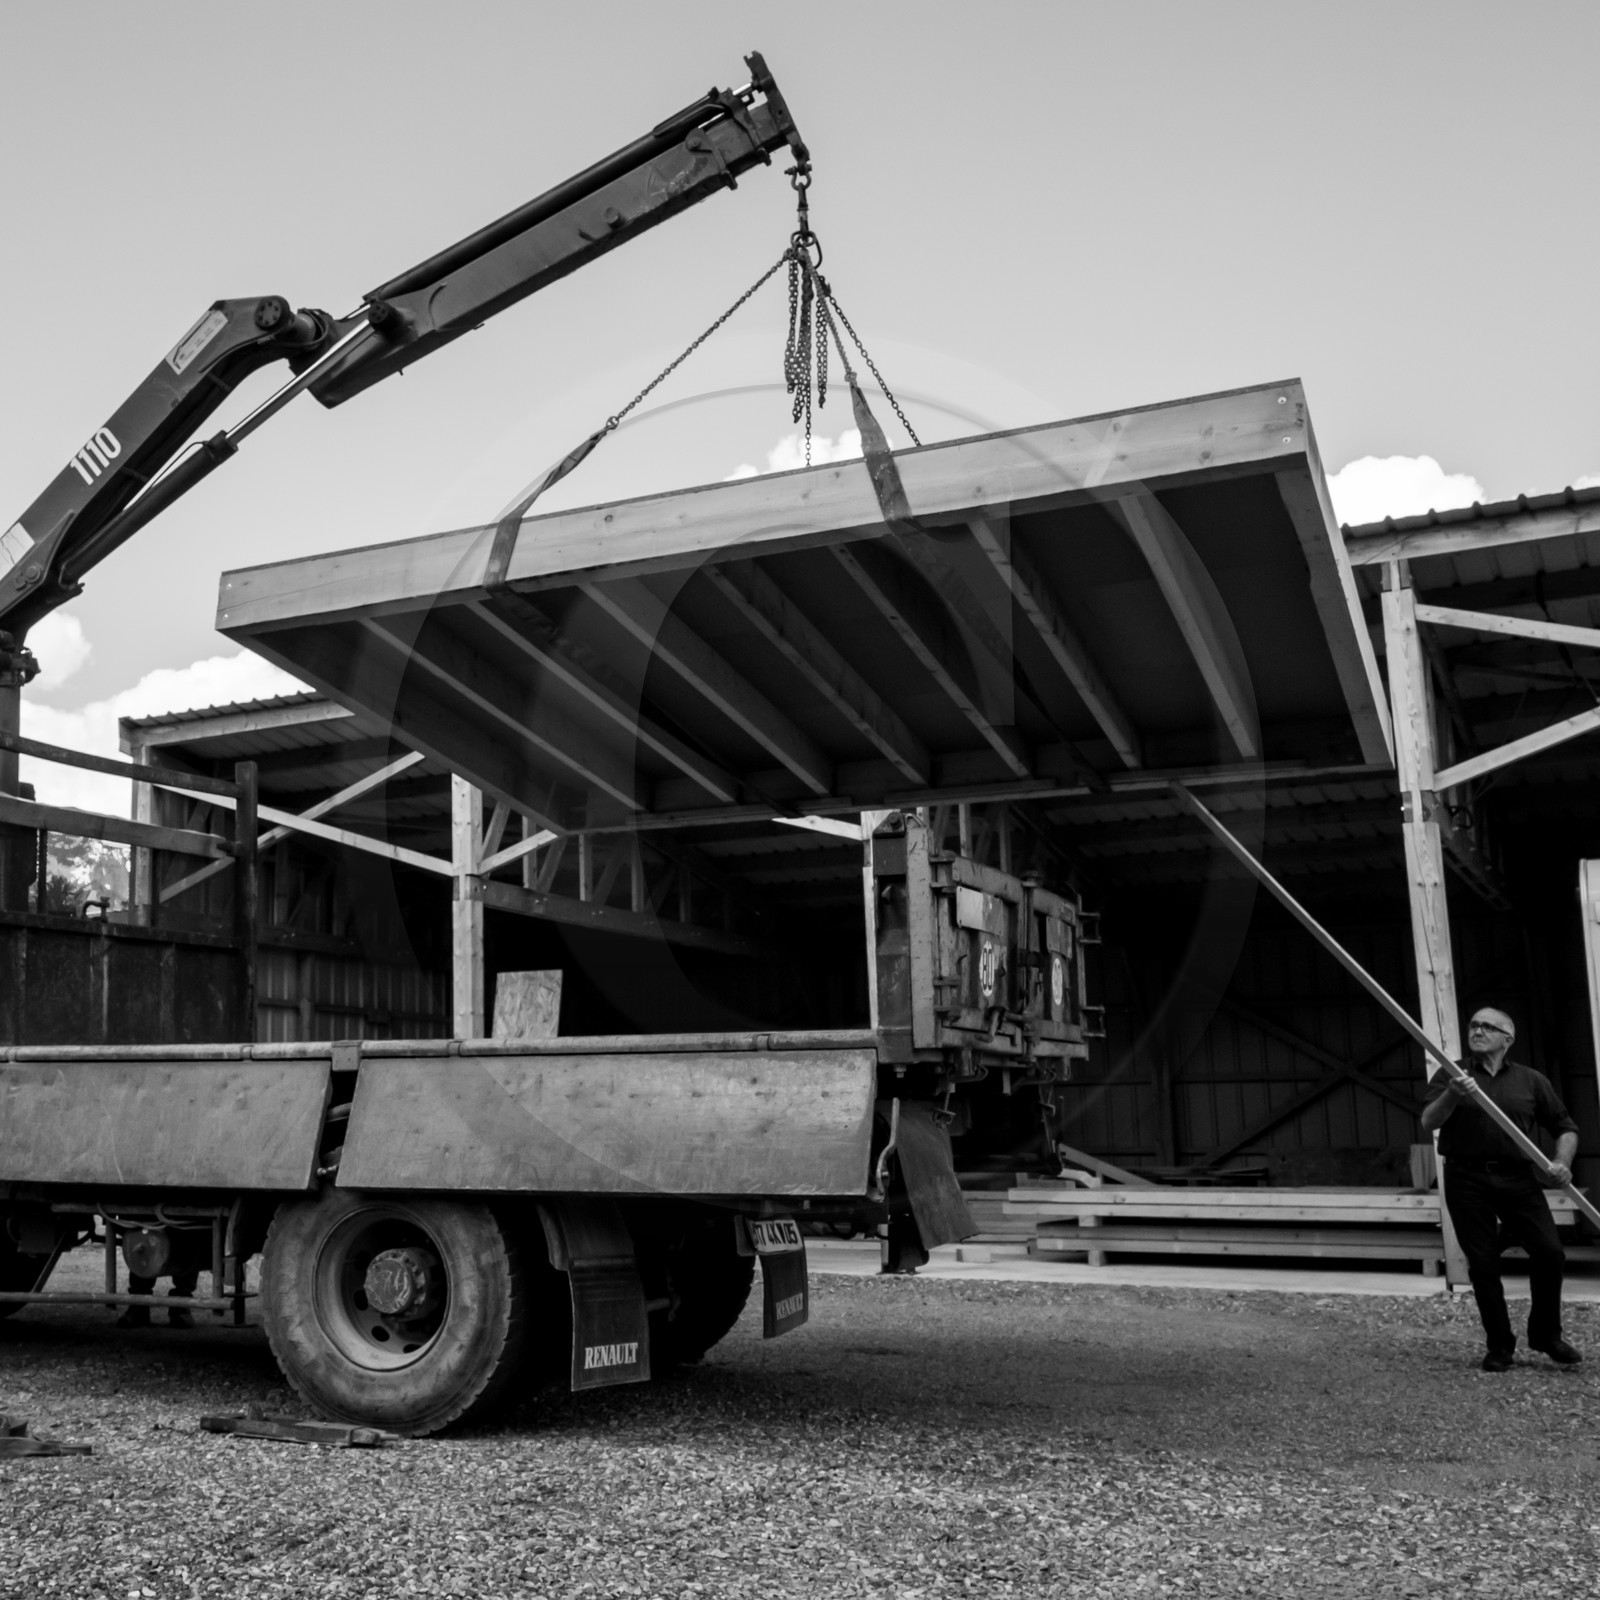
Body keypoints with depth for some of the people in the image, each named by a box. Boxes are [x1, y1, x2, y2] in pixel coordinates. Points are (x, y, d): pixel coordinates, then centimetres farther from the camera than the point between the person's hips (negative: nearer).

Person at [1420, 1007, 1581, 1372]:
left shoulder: (1530, 1080, 10)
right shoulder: (1451, 1075, 6)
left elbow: (1565, 1127, 15)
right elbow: (1428, 1123, -5)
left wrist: (1562, 1161, -4)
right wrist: (1452, 1095, -23)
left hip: (1518, 1178, 1)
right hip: (1467, 1180, -1)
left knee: (1549, 1252, -8)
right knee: (1483, 1264, -1)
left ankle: (1545, 1333, 14)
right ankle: (1499, 1345, 14)